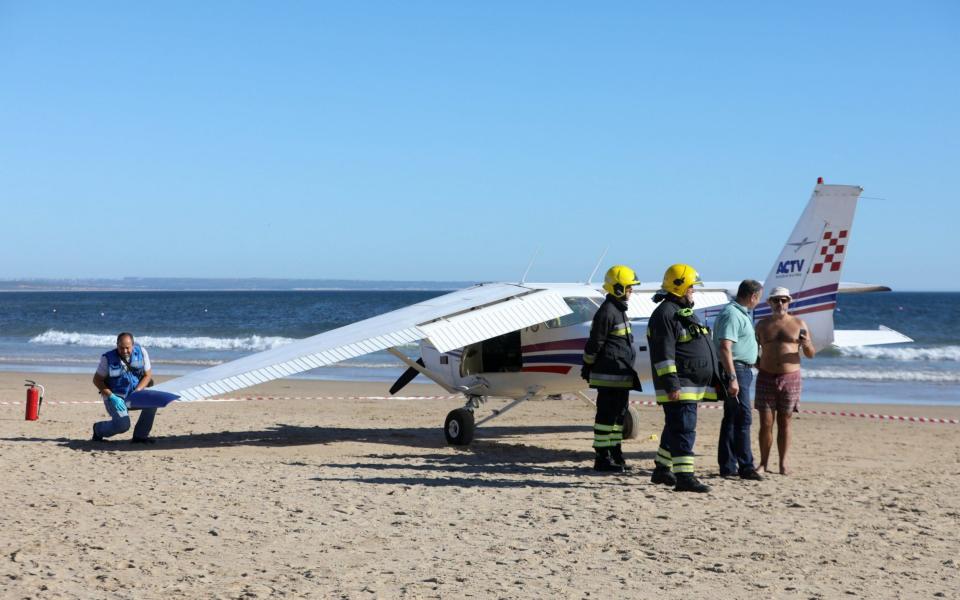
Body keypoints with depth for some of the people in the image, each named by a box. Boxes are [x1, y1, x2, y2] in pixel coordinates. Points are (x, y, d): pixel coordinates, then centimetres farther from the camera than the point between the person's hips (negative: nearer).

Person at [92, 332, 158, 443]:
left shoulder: (141, 352, -8)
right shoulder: (108, 358, -15)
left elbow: (147, 375, 0)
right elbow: (97, 380, -9)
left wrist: (137, 391, -17)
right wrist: (111, 397, -21)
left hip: (133, 394, 4)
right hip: (115, 396, -4)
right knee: (123, 424, -25)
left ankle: (140, 436, -7)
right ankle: (98, 428, 9)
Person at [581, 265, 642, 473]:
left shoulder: (619, 310, 18)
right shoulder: (607, 312, -15)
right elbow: (594, 344, -14)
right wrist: (587, 368, -10)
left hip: (622, 375, 10)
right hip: (609, 375, -10)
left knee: (619, 413, 14)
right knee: (607, 414, -6)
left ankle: (615, 454, 21)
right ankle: (602, 458, -3)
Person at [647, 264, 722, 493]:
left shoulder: (685, 312, 20)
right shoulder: (665, 314, -14)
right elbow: (663, 354, -20)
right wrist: (672, 385, -25)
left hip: (692, 385, 10)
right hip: (679, 386, -10)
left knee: (675, 428, 16)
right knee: (684, 429, -13)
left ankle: (662, 470, 26)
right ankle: (684, 476, -15)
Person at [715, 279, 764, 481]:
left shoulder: (741, 313, 18)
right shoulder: (732, 314, -15)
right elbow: (725, 347, -24)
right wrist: (732, 378, -29)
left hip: (742, 371, 11)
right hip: (736, 370, -11)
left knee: (731, 419, 11)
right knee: (743, 418, -11)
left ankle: (728, 466, 15)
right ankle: (746, 466, -11)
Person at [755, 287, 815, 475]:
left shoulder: (799, 324, 6)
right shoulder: (762, 325, 9)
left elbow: (810, 354, 7)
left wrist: (806, 345, -15)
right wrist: (758, 365, -1)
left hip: (790, 378, -1)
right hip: (766, 378, 1)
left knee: (784, 422, 3)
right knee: (765, 423, -3)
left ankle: (783, 463, 7)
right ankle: (763, 464, 1)